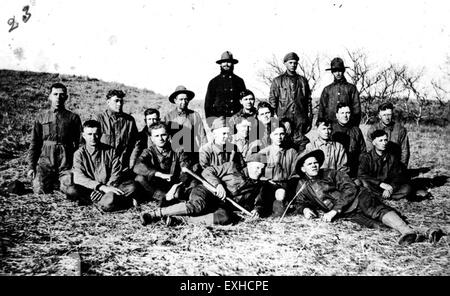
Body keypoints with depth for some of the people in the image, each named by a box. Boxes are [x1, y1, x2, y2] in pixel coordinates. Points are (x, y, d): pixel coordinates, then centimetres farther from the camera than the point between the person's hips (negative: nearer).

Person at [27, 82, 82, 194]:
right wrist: (31, 166, 4)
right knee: (40, 190, -14)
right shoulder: (41, 117, 11)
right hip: (45, 160, 1)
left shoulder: (73, 118, 6)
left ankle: (58, 183, 16)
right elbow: (34, 143, 11)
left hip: (66, 163, -1)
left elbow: (78, 143, 3)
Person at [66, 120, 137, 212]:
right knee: (71, 191, -30)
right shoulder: (79, 154, 2)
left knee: (131, 186, -25)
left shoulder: (110, 151, 7)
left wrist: (108, 187, -20)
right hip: (90, 189, -1)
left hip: (109, 188, 1)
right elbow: (79, 178, -11)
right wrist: (102, 187, -24)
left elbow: (116, 173, 0)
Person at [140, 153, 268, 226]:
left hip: (223, 205, 3)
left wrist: (257, 210, -2)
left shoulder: (258, 186, 19)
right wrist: (218, 184, -12)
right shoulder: (232, 167, 8)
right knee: (197, 206, -40)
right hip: (206, 192, -3)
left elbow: (259, 203, 23)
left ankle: (179, 219, -35)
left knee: (226, 217, -36)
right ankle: (156, 214, -30)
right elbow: (207, 171, 5)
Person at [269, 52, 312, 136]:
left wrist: (309, 119, 7)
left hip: (300, 120, 2)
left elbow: (308, 100, 14)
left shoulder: (303, 80, 14)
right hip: (283, 118, -2)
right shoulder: (277, 81, 8)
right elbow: (272, 100, 5)